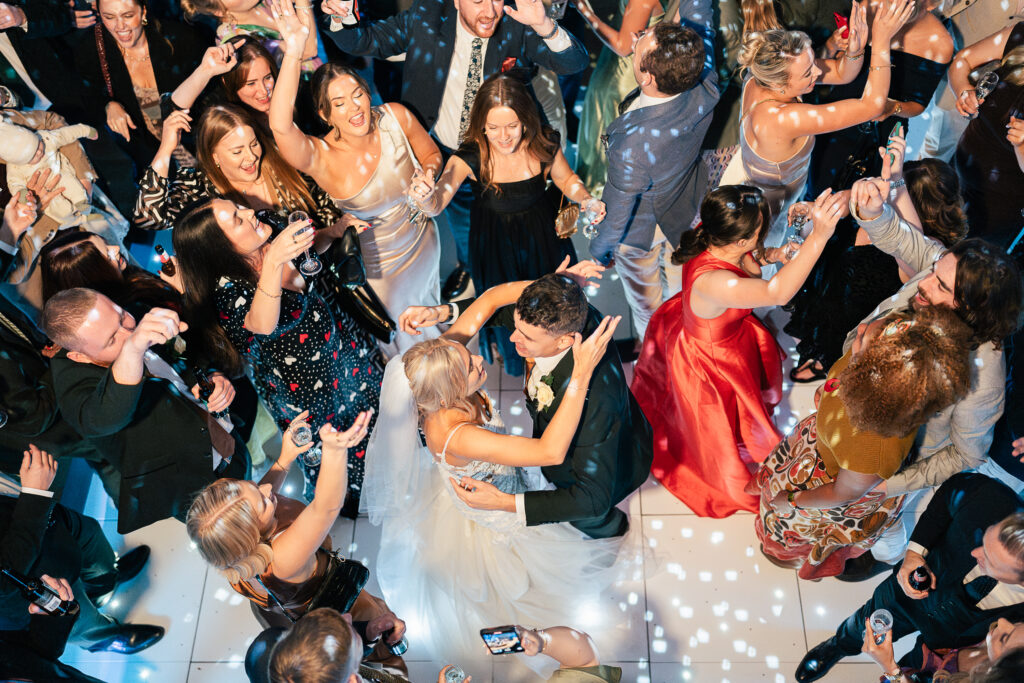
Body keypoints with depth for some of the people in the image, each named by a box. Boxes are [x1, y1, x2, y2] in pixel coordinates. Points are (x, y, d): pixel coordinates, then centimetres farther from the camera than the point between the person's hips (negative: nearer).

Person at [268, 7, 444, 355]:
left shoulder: (396, 117, -21)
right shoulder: (321, 159, -30)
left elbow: (431, 153, -1)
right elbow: (280, 127, -52)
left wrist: (428, 171, -24)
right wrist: (292, 52, -58)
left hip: (424, 239, 3)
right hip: (379, 264, -3)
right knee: (400, 343, 20)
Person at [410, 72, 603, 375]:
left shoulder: (544, 144, -23)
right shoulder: (471, 156, -30)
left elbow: (566, 178, -3)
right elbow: (435, 207, -38)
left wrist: (586, 199, -23)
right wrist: (425, 194, -61)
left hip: (541, 236, 2)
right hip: (494, 244, -2)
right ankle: (512, 357, 58)